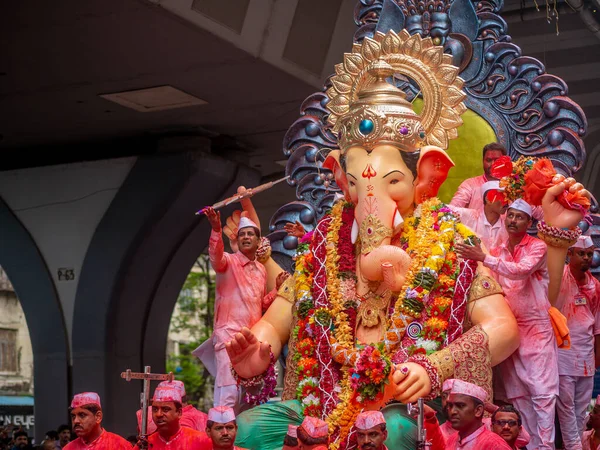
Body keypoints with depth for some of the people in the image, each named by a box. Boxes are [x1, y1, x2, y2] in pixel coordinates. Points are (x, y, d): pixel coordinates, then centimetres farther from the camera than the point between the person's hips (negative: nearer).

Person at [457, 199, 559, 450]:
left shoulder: (537, 247, -4)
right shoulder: (496, 252, 11)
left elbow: (522, 270, -24)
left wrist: (484, 258, -29)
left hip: (535, 327, -5)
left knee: (542, 391, -9)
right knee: (516, 393, 6)